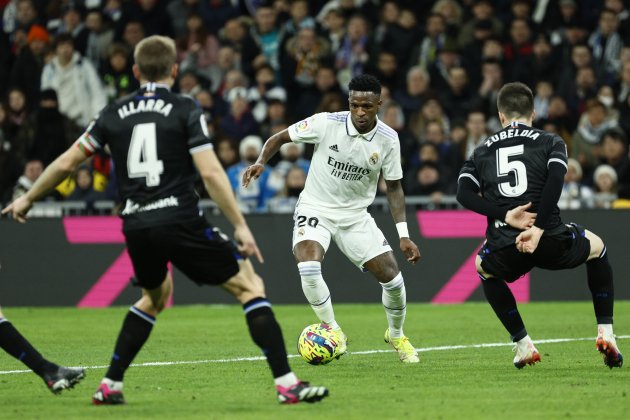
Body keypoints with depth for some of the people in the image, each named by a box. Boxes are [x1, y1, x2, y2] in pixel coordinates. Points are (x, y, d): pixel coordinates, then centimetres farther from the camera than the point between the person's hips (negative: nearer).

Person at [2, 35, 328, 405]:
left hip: (136, 227, 5)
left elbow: (66, 163, 15)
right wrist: (241, 226, -7)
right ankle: (287, 384, -11)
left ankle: (110, 386, 27)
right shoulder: (185, 110, -1)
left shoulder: (115, 114, 11)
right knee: (249, 286, 2)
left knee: (155, 295, 32)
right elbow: (210, 172, -10)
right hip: (180, 222, -5)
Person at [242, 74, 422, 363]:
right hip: (315, 208, -2)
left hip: (356, 215, 2)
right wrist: (261, 162, -25)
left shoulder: (388, 140, -10)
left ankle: (396, 335, 27)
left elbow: (394, 187, 1)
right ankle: (333, 332, -7)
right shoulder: (326, 123, -17)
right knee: (308, 267, -29)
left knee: (392, 277, -5)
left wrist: (403, 235, -5)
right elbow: (280, 138, -5)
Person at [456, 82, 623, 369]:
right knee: (597, 247, 32)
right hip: (551, 243, -1)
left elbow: (464, 194, 1)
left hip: (505, 253, 1)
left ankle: (522, 343, 28)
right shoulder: (550, 142, 11)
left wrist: (506, 215, -8)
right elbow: (555, 181, -9)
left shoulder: (482, 151, 18)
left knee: (484, 269, 39)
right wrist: (538, 229, -14)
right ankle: (605, 333, 24)